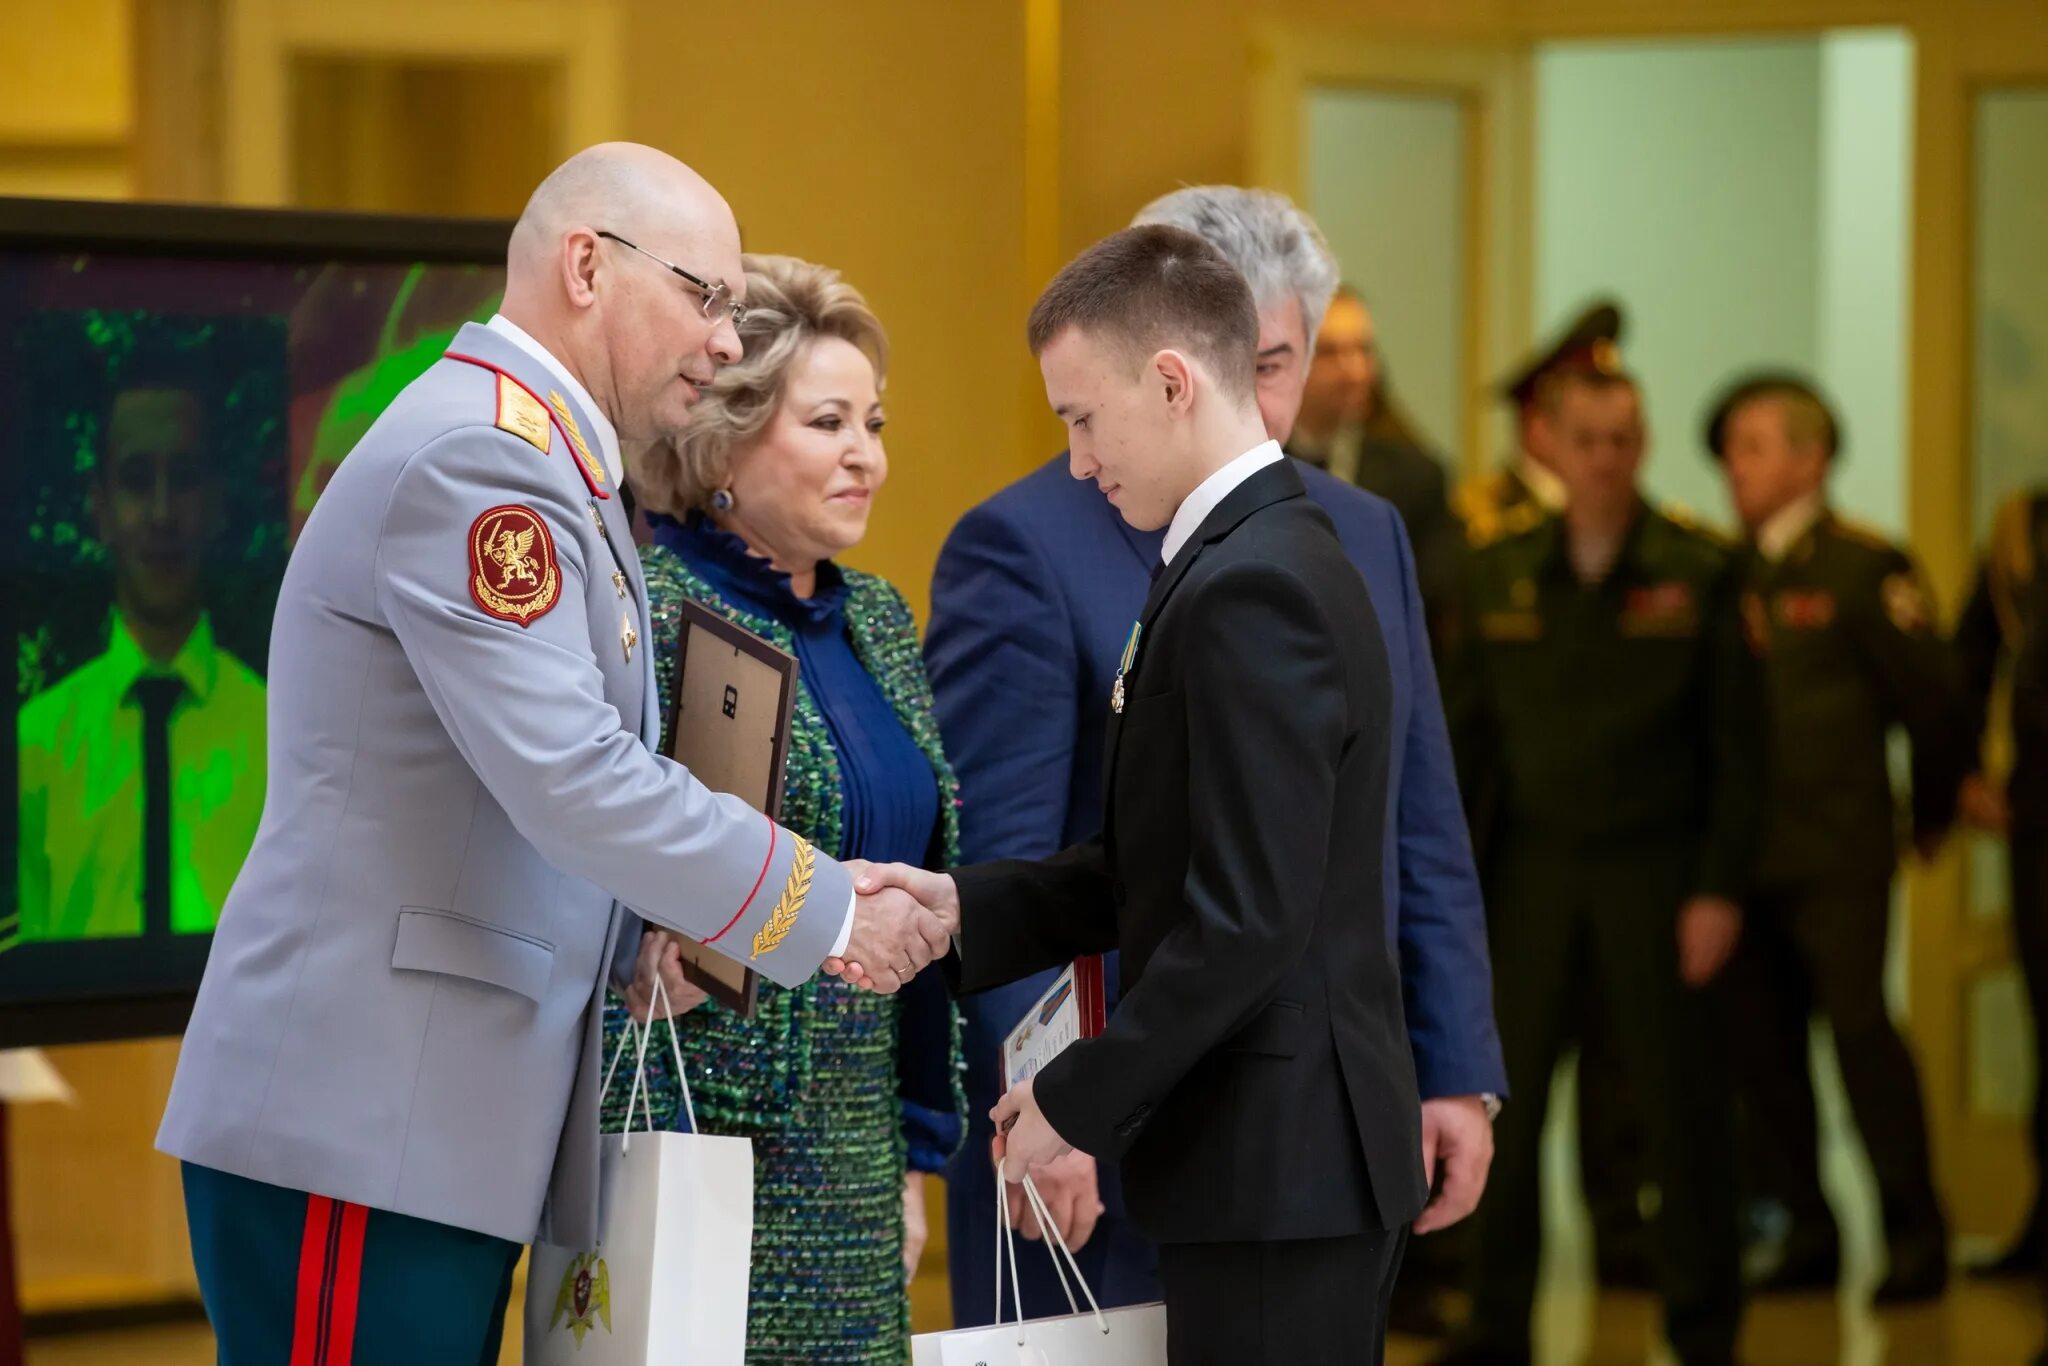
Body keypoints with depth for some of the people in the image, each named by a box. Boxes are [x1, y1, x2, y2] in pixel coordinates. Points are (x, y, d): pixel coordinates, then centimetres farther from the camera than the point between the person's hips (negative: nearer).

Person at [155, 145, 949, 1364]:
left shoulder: (542, 461, 19)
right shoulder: (472, 459, -13)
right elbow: (570, 781, -20)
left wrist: (635, 939, 6)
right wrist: (828, 914, -12)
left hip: (453, 1119, 10)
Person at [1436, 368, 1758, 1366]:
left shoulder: (1697, 577, -1)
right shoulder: (1498, 575, 6)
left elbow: (1735, 747, -2)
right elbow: (1462, 733, 8)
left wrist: (1721, 889, -8)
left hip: (1653, 870, -2)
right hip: (1534, 866, 2)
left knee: (1681, 1102, 0)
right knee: (1505, 1104, 1)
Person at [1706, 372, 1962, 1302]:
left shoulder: (1861, 566, -5)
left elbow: (1932, 694, -2)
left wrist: (1932, 814, 6)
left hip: (1838, 851, -5)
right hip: (1743, 846, 5)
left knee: (1858, 1022, -10)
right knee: (1761, 1043, 4)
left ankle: (1916, 1233, -2)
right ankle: (1807, 1231, 14)